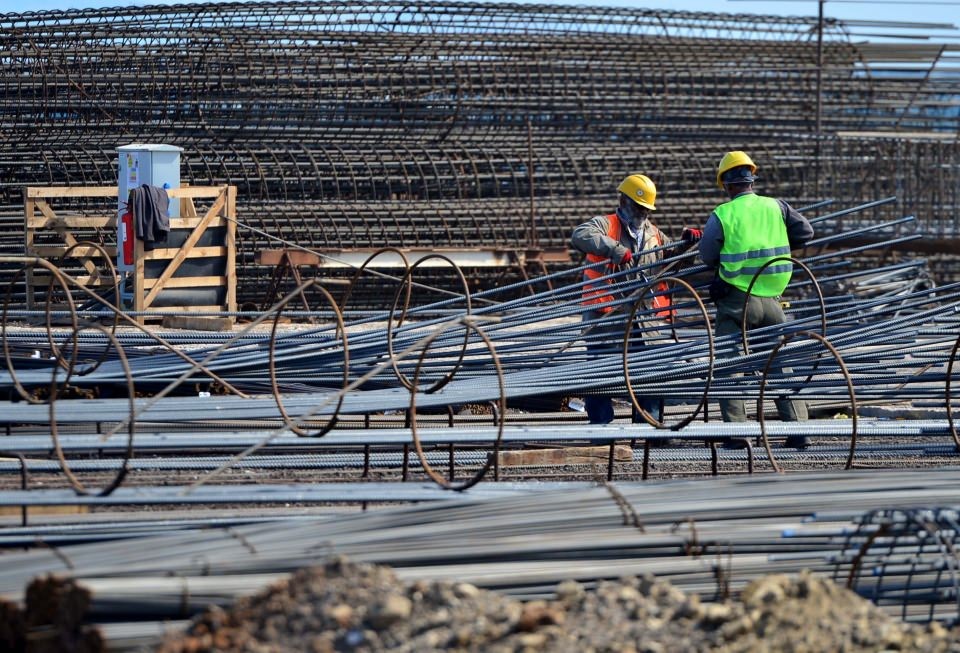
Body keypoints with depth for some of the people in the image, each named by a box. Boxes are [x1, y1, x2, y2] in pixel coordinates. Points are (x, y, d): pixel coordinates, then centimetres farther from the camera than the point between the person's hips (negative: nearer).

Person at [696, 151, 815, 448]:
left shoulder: (721, 215, -7)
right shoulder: (776, 207, 1)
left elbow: (707, 256, -2)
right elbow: (805, 232, 8)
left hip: (736, 300, -3)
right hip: (771, 299, 3)